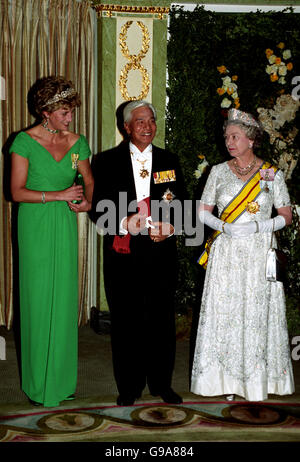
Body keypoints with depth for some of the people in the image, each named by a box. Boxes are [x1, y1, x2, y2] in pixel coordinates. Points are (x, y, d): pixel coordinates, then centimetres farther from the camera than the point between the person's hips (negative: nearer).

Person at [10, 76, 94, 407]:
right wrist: (58, 195, -15)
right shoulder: (25, 141, -6)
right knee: (38, 301, 1)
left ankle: (62, 379, 19)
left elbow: (89, 180, 17)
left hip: (65, 226, 4)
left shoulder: (77, 142, 6)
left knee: (65, 299, 6)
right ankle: (39, 383, 15)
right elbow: (17, 192, -9)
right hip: (35, 226, -3)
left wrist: (87, 201, -4)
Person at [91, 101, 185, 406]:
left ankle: (161, 384, 24)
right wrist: (125, 223, -19)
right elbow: (98, 208, -1)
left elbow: (181, 205, 10)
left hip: (161, 255, 2)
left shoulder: (169, 161, 12)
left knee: (162, 320, 8)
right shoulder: (107, 161, 4)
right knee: (125, 322, 5)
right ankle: (128, 387, 20)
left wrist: (170, 226, -11)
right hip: (122, 255, -2)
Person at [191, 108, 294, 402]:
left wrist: (257, 226, -13)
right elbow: (203, 212, 8)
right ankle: (228, 381, 10)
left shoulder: (271, 174, 3)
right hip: (226, 255, 1)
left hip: (259, 255, -1)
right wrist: (225, 227, -11)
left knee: (257, 313, 0)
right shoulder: (219, 172, 7)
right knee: (225, 311, -1)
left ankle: (258, 379, 14)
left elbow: (286, 216, 3)